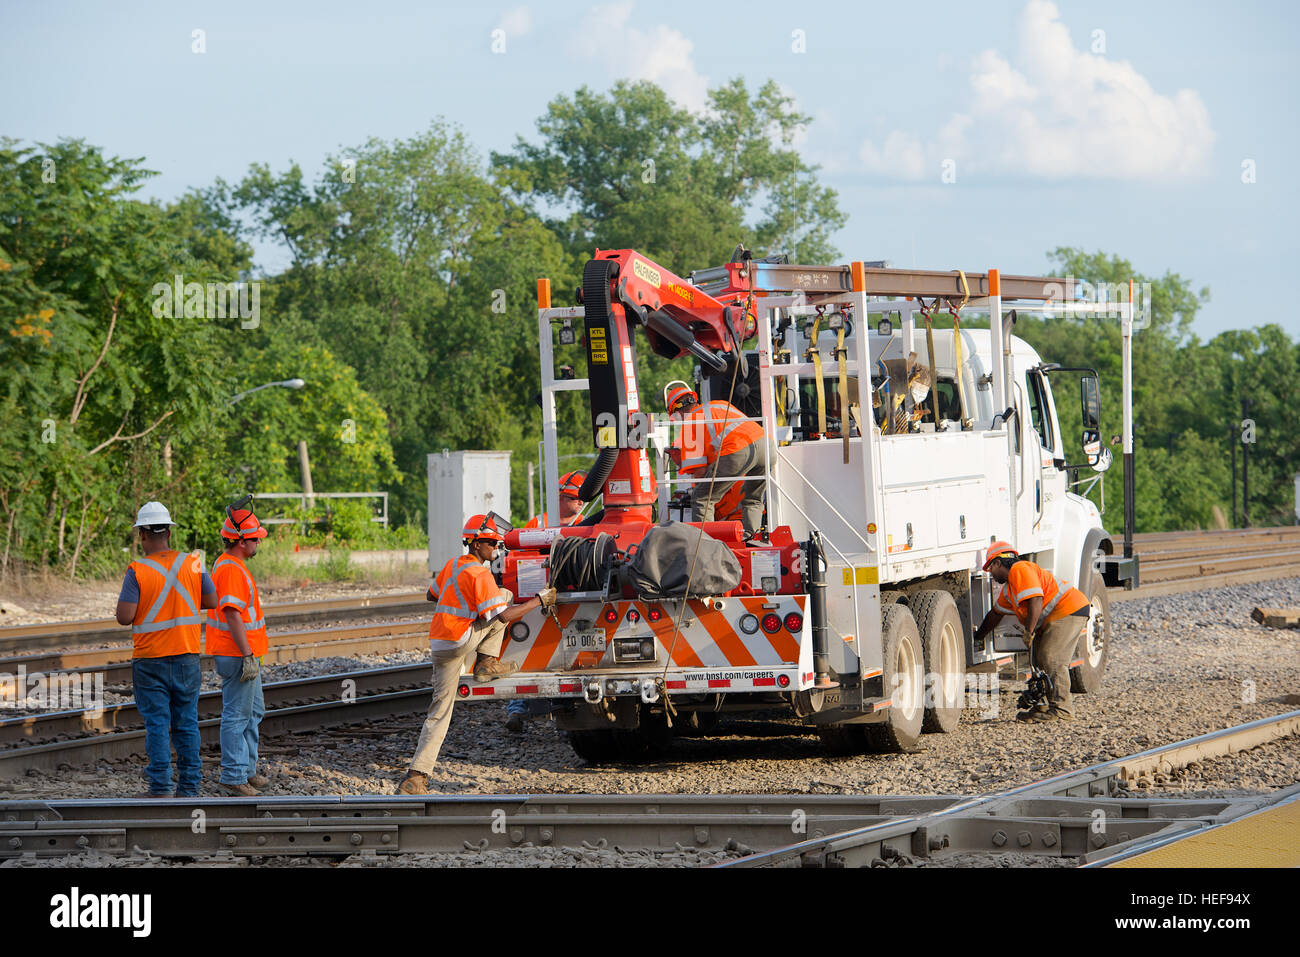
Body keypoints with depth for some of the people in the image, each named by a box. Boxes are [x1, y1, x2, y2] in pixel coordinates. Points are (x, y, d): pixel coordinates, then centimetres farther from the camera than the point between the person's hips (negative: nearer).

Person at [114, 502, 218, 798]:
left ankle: (160, 788, 2)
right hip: (187, 658, 3)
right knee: (187, 722, 10)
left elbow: (124, 617, -16)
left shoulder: (137, 571, -13)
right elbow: (211, 601, 5)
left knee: (157, 723, 2)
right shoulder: (192, 563, -2)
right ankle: (190, 786, 12)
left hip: (150, 660, -3)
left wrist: (135, 603, 5)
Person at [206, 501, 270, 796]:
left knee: (253, 713, 19)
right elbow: (232, 616, -26)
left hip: (243, 655, 11)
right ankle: (233, 778, -1)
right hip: (237, 657, -11)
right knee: (237, 716, -5)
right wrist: (247, 656, -26)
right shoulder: (231, 570, -20)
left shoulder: (226, 564, 15)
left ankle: (247, 770, 26)